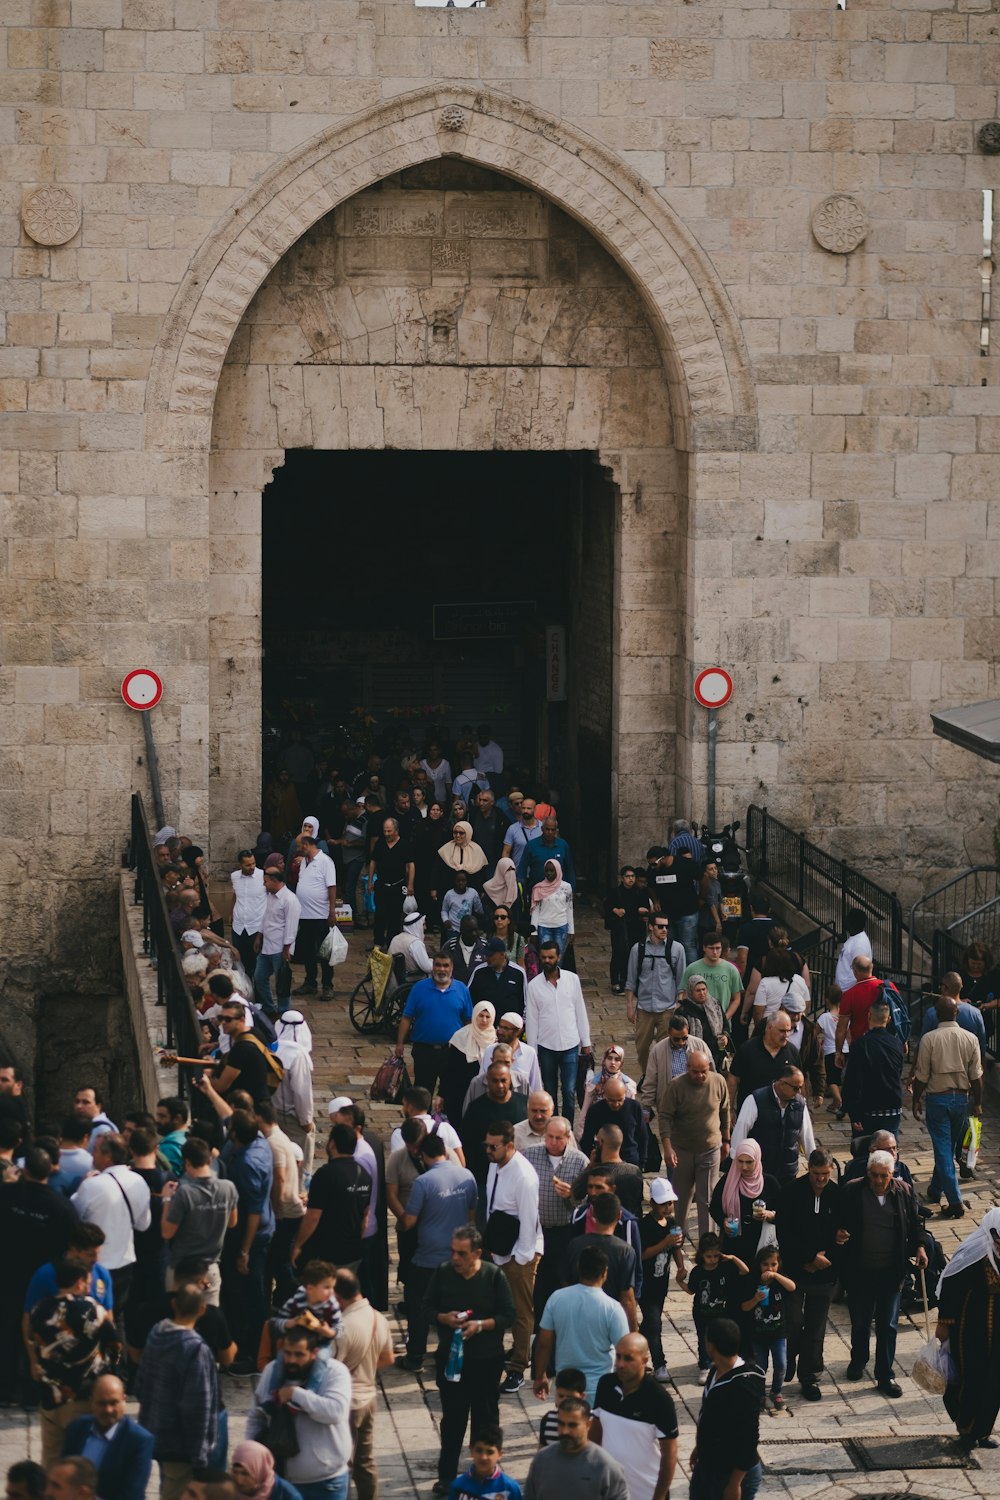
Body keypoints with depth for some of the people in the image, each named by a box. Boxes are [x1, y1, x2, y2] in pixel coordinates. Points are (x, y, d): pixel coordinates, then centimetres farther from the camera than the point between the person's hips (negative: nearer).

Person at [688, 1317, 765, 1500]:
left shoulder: (744, 1387, -30)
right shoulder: (717, 1371, -1)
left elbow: (749, 1439, -27)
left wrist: (735, 1483, -23)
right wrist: (699, 1446, 24)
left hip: (734, 1472, -9)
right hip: (707, 1464, 10)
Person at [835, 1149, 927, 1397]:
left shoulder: (902, 1192, -5)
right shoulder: (852, 1192, -11)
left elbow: (913, 1224, 9)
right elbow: (840, 1223, -3)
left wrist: (918, 1246, -1)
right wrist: (838, 1234, -23)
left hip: (891, 1271, 0)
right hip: (859, 1271, 0)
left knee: (888, 1325, 3)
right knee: (860, 1322, 17)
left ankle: (885, 1375, 13)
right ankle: (858, 1361, 42)